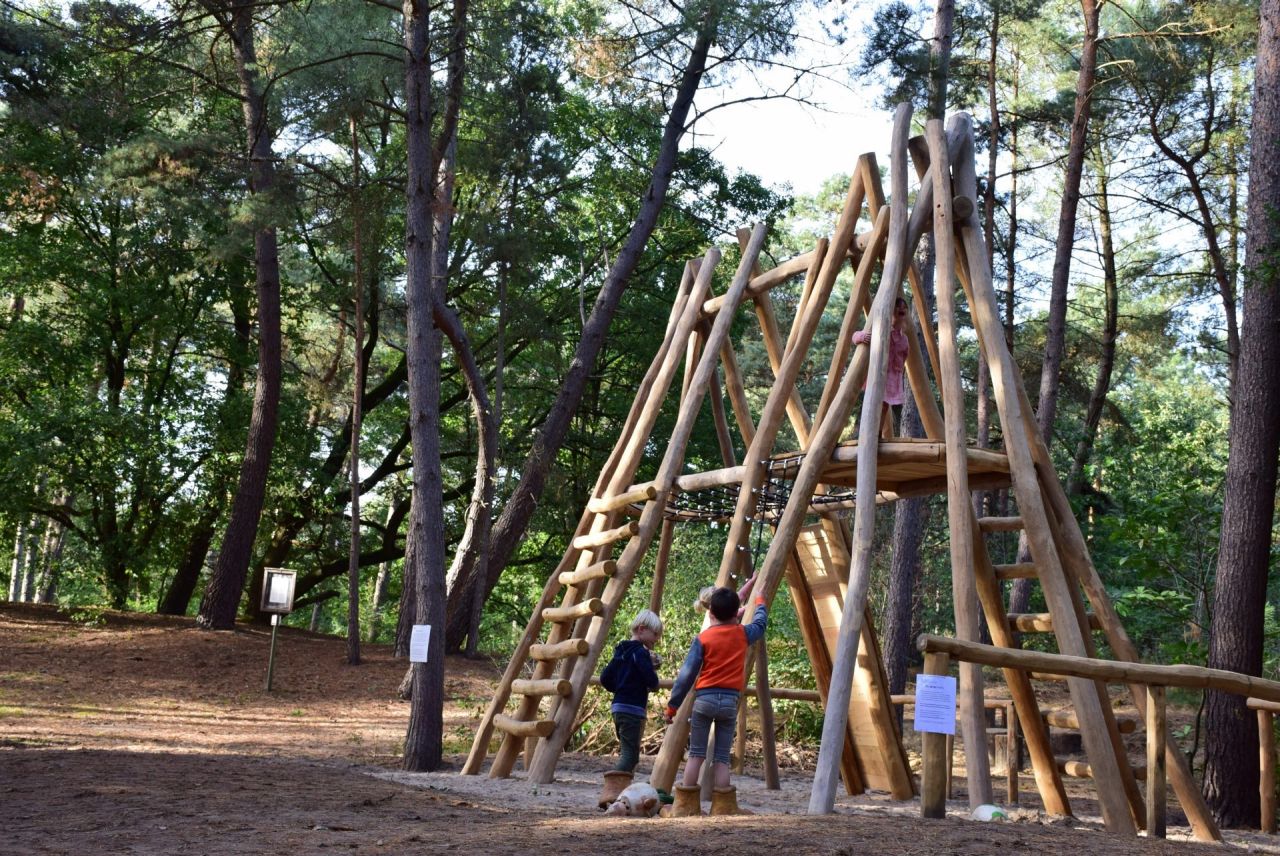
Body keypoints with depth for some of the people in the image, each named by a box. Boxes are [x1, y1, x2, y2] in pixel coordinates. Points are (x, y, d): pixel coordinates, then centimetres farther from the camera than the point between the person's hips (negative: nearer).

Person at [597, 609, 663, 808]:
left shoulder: (621, 651, 15)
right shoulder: (641, 652, -11)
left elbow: (605, 679, 15)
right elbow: (652, 682, -17)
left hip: (618, 708, 9)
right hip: (633, 710, -9)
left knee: (626, 753, 15)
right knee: (630, 754, -12)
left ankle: (618, 793, 12)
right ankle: (613, 791, -25)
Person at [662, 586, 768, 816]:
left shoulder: (703, 638, 0)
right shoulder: (743, 634, 6)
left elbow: (687, 675, -3)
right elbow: (760, 623, 28)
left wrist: (672, 706, 2)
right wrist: (760, 603, 47)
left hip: (704, 698, -1)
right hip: (730, 700, 1)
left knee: (696, 754, 5)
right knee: (721, 757, 5)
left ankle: (686, 806, 4)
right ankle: (722, 808, 1)